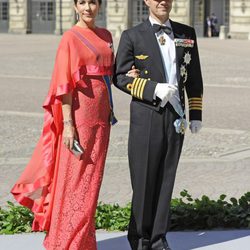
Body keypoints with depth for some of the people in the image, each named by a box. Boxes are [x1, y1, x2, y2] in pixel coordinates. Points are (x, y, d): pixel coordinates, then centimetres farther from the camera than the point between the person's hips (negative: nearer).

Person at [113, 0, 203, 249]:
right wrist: (153, 89, -16)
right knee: (144, 179, 1)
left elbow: (194, 77, 14)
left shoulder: (187, 33, 11)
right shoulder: (132, 36, 0)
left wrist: (196, 114, 9)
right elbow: (120, 77, -3)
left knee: (166, 178, 8)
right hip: (146, 116, -3)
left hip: (176, 116, 3)